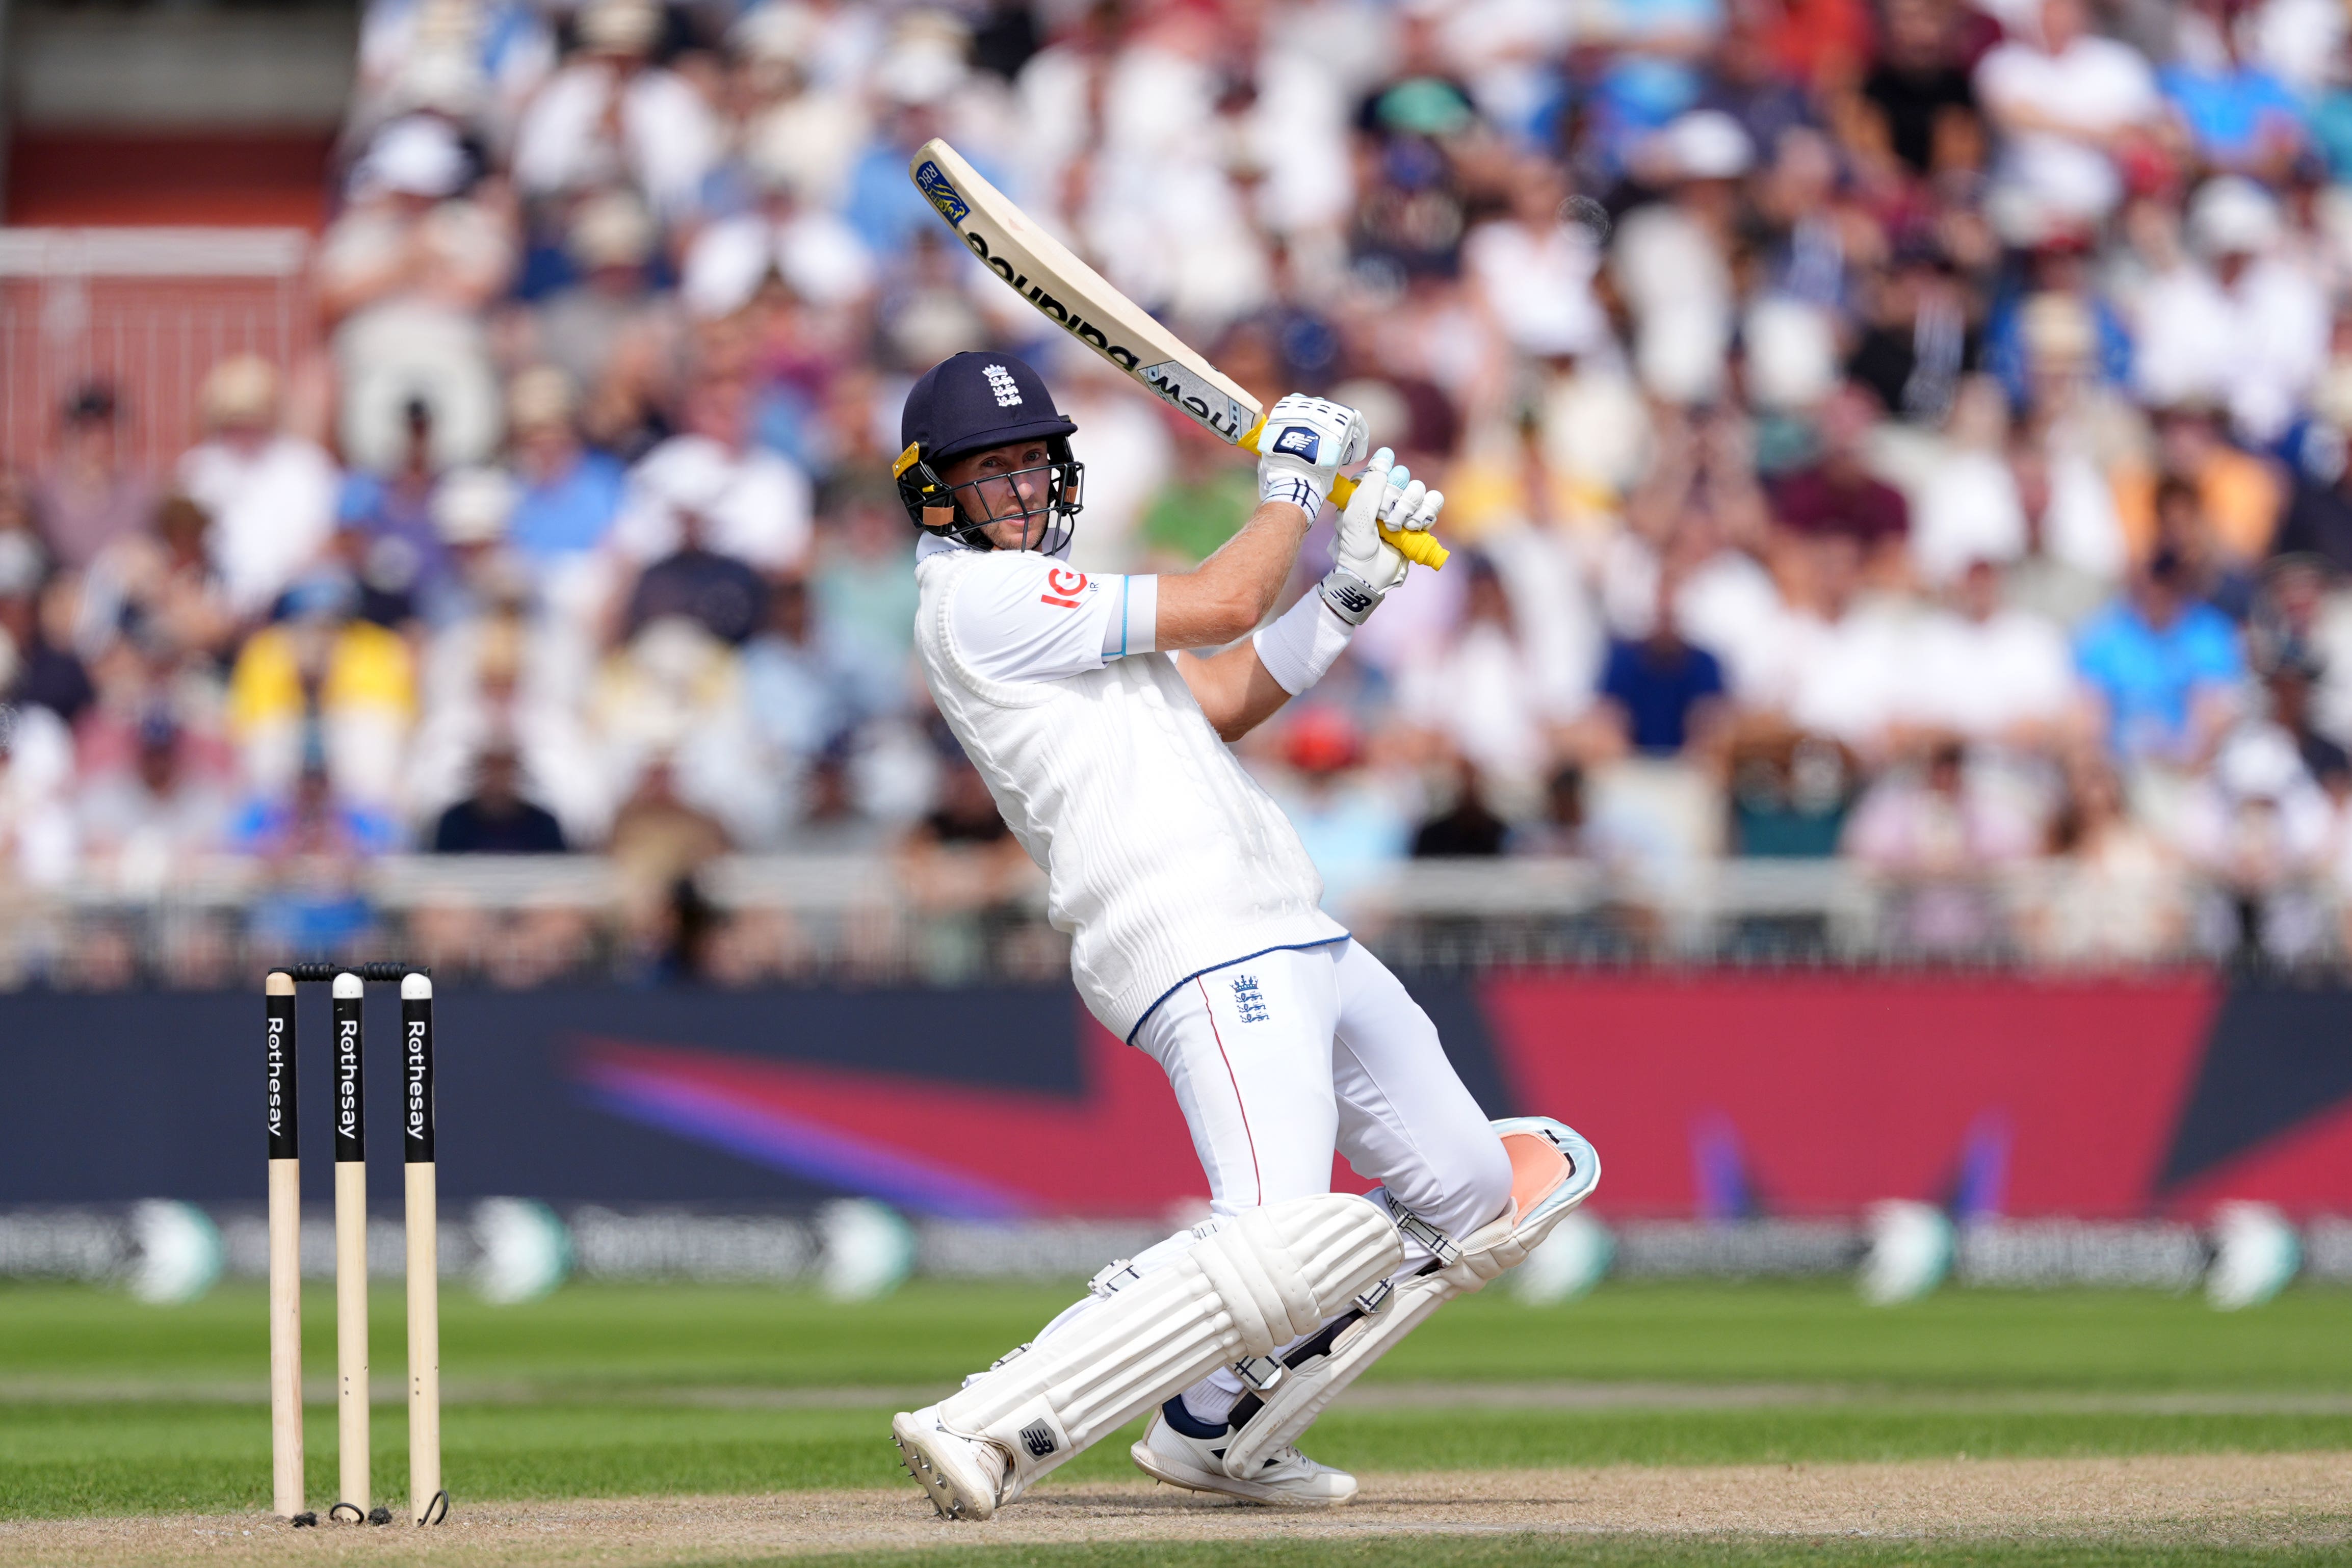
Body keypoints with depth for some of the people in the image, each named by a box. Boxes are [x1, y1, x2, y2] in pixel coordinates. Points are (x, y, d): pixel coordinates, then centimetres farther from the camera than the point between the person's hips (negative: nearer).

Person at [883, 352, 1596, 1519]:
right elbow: (1221, 605, -7)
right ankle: (985, 1432, -26)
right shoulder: (977, 599, -7)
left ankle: (1214, 1431, 17)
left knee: (1471, 1198, 15)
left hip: (1298, 940, 10)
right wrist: (1294, 480, 8)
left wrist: (1352, 589, 16)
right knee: (1277, 1253, -28)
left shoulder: (1035, 597, 23)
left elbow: (1217, 699, 24)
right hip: (1201, 950, -10)